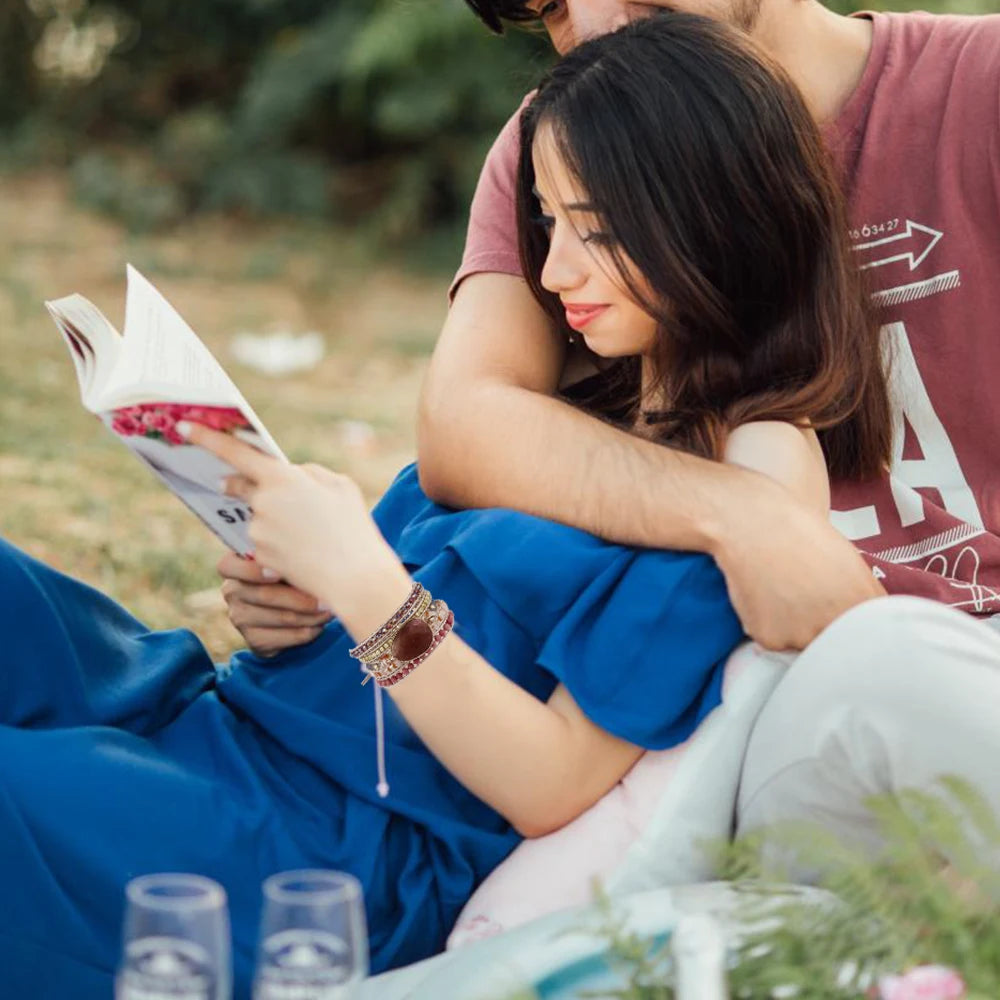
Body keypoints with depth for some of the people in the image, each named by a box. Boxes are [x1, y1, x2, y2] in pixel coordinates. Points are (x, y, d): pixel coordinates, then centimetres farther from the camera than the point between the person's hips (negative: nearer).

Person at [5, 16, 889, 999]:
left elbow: (552, 788, -15)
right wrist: (305, 574, 0)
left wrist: (367, 588, -23)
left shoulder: (756, 460, -11)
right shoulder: (588, 400, 15)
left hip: (350, 852, -8)